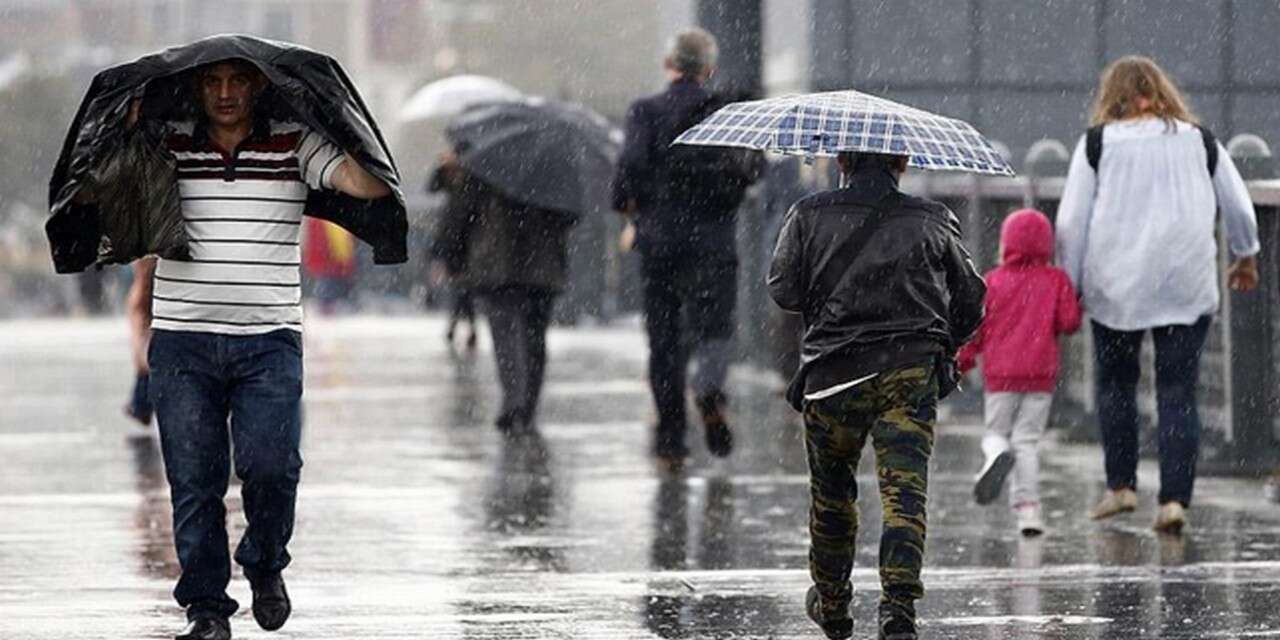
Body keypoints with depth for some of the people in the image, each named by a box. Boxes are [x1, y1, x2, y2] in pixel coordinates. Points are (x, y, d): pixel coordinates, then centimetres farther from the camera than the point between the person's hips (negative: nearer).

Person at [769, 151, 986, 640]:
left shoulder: (809, 216, 3)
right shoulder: (934, 222, 7)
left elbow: (783, 289, -1)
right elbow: (970, 301, 12)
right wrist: (941, 347, 27)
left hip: (833, 372, 0)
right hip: (913, 370, 0)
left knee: (831, 491, 17)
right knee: (905, 491, -5)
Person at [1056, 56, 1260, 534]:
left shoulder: (1098, 143, 2)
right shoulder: (1200, 141, 7)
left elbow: (1071, 221, 0)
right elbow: (1240, 209, 13)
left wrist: (1070, 284, 8)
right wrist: (1246, 257, 31)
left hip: (1116, 286, -1)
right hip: (1187, 287, 1)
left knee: (1115, 383, 16)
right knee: (1178, 394, 1)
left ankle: (1120, 485, 13)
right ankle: (1174, 498, -8)